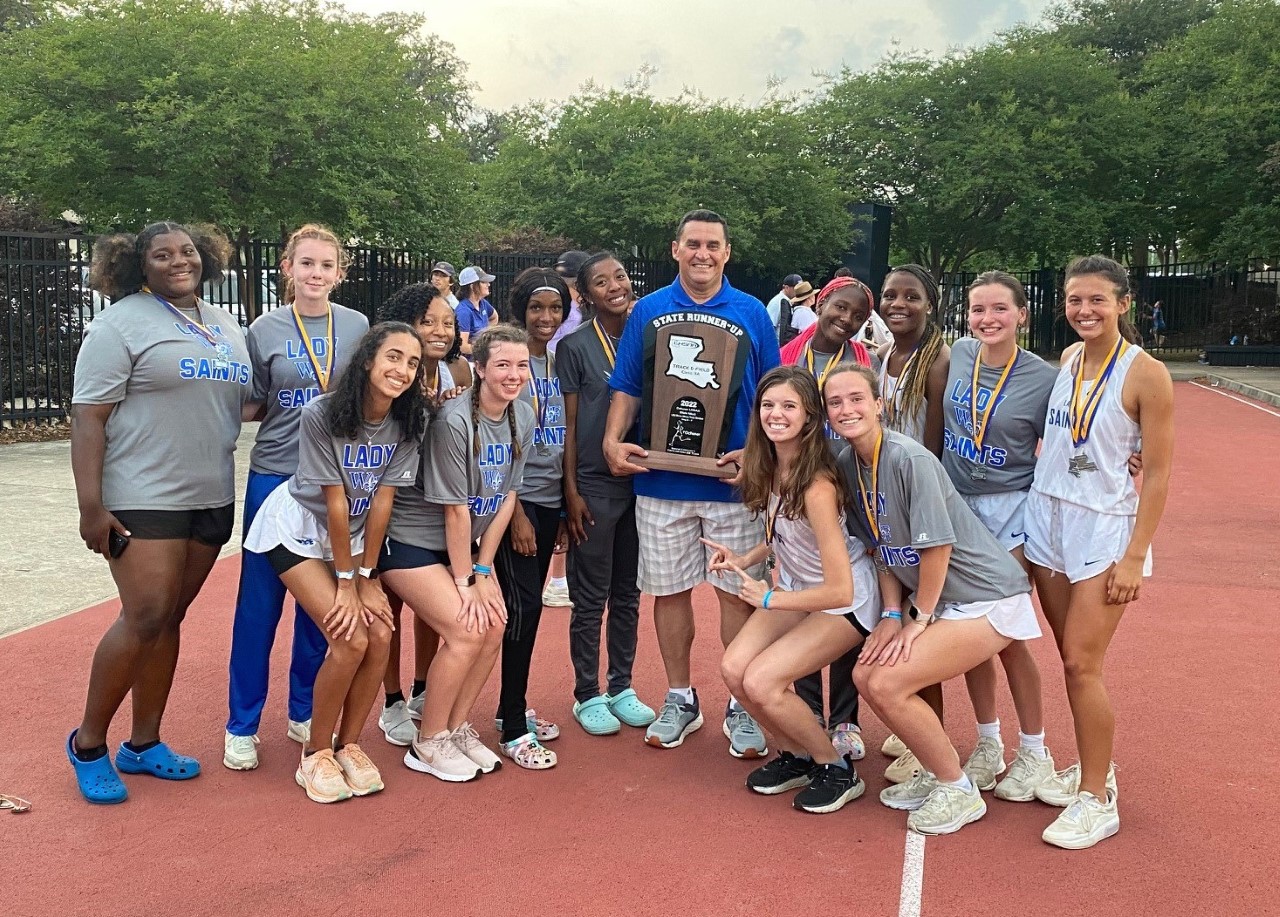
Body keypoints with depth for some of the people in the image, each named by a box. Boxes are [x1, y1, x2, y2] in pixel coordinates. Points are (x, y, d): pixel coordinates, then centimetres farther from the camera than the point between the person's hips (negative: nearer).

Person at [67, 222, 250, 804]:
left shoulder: (226, 326, 15)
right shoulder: (122, 323, -5)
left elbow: (242, 401, 22)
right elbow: (88, 417, -11)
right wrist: (91, 505, -18)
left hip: (210, 497, 6)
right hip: (143, 499, -6)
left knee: (170, 618, 9)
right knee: (145, 616, -10)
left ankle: (143, 744, 20)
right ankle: (88, 743, 9)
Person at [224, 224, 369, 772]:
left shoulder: (357, 326, 3)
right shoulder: (265, 329, -1)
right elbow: (253, 406, 6)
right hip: (275, 476, -2)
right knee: (259, 601, 2)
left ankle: (303, 712, 26)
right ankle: (241, 725, 14)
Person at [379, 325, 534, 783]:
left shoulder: (523, 418, -4)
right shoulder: (454, 421, -25)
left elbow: (506, 497, 0)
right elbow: (456, 509, -21)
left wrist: (483, 569, -3)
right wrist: (465, 582, -15)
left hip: (461, 542, 7)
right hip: (411, 540, -7)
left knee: (494, 625, -5)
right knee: (466, 631, -16)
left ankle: (457, 728, 15)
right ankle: (428, 745, 3)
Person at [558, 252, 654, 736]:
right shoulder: (575, 346, -5)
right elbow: (568, 423, -5)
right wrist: (572, 491, -9)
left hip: (640, 480, 4)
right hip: (594, 483, -4)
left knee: (628, 593, 13)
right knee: (591, 596, 4)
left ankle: (621, 688, 26)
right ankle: (587, 695, 17)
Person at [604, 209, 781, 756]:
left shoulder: (751, 314, 3)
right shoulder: (649, 311, 6)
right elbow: (627, 387, 8)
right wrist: (613, 441, -8)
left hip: (731, 479, -1)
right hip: (662, 479, 1)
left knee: (737, 592, 3)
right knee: (669, 591, 9)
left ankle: (741, 707, 17)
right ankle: (680, 700, 25)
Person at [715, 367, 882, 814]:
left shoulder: (817, 485, -30)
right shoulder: (767, 468, -8)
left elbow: (840, 591, -30)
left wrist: (769, 598, -19)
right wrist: (744, 559, -5)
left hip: (847, 602, -7)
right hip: (797, 587, 7)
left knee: (761, 682, -18)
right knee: (734, 668, -9)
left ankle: (837, 769, 5)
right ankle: (795, 756, 16)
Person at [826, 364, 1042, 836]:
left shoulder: (909, 458, -23)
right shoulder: (847, 464, 2)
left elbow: (937, 547, -21)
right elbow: (882, 547, 9)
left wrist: (920, 618, -11)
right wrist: (892, 614, 0)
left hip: (989, 597, -8)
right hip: (942, 599, 8)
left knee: (888, 683, -16)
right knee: (865, 674, -1)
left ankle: (958, 791, 5)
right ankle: (935, 773, 20)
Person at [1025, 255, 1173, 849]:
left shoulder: (1145, 374, -11)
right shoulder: (1068, 359, 6)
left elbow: (1157, 474, -10)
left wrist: (1134, 556, -14)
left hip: (1105, 529, -5)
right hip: (1047, 517, 5)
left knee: (1081, 665, -7)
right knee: (1070, 659, 11)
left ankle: (1098, 800, 6)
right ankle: (1092, 768, 26)